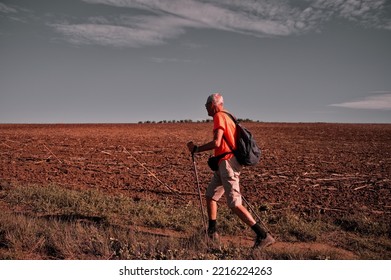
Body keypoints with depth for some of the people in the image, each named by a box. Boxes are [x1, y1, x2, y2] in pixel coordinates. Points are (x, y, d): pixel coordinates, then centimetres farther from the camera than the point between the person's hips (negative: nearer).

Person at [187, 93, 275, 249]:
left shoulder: (219, 116, -10)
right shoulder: (226, 116, 19)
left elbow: (216, 143, -21)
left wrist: (196, 149, -11)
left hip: (228, 163, -10)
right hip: (224, 164, 10)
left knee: (234, 204, -11)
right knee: (210, 196, 16)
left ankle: (263, 236, -11)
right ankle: (212, 232, 24)